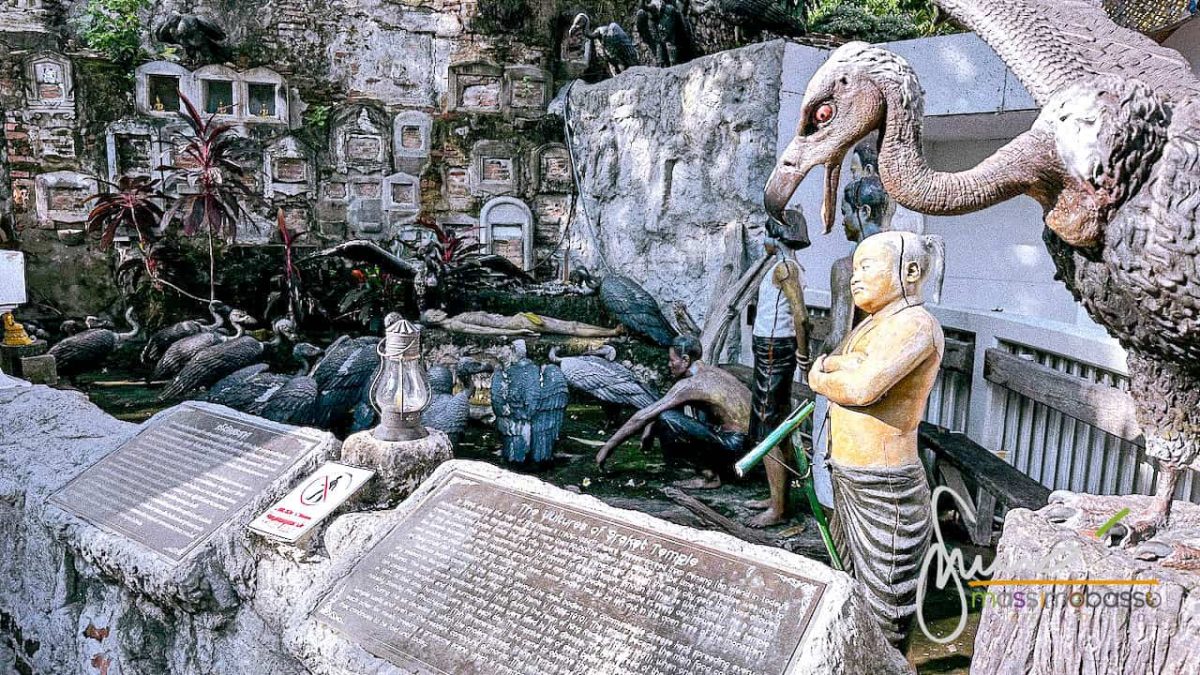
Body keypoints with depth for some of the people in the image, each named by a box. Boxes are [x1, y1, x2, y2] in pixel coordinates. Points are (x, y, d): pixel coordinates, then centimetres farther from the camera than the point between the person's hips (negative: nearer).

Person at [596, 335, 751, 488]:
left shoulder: (690, 384, -16)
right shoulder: (708, 370, 11)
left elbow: (643, 417, -13)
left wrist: (608, 447, -7)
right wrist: (651, 426, 13)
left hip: (734, 445, -9)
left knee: (667, 419, -18)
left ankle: (710, 475, -7)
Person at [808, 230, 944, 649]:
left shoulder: (914, 323, -16)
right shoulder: (873, 323, 14)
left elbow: (862, 388, -28)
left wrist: (821, 377, -10)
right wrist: (836, 365, -15)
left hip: (885, 493, -9)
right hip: (848, 484, 10)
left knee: (883, 630, 3)